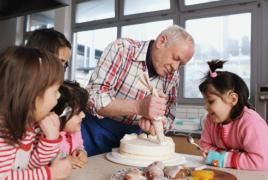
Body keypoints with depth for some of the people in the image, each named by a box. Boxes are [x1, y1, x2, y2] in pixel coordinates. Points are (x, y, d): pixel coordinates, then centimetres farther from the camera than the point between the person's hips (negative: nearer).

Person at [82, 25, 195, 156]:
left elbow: (168, 117, 2)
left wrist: (153, 122, -21)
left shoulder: (172, 76, -3)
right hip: (95, 130, -4)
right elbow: (94, 98, -24)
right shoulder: (121, 49, -17)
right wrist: (138, 107, -37)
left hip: (130, 136, 5)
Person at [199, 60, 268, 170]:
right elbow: (206, 144, 4)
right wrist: (218, 155, -14)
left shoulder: (250, 123, -22)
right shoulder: (211, 119, -3)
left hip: (251, 174, -4)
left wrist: (226, 159, -23)